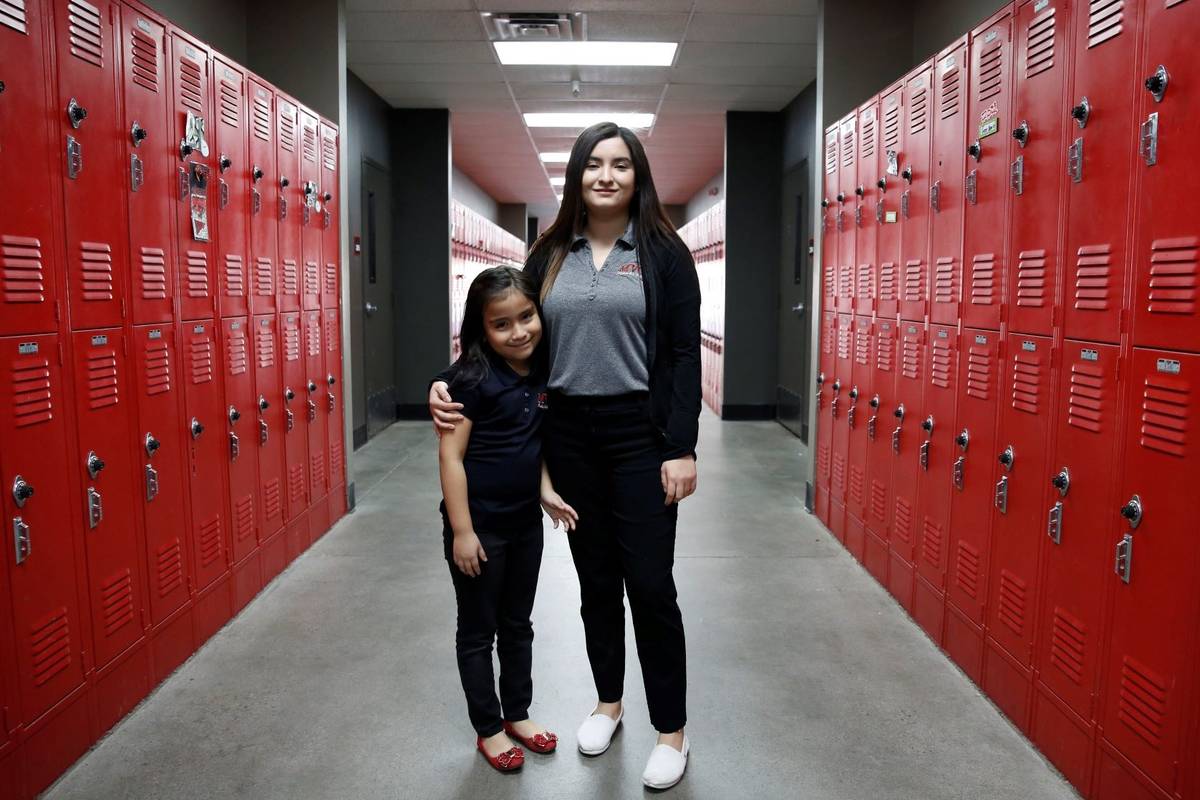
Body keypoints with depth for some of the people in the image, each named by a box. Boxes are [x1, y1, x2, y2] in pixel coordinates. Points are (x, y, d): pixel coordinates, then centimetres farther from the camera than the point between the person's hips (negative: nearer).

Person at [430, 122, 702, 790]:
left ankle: (673, 731, 18)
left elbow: (684, 354, -7)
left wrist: (682, 448, -12)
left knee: (650, 584, 0)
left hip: (640, 434, -3)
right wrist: (455, 386, -6)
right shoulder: (550, 254, 7)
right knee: (595, 579, 15)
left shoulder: (663, 253, -3)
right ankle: (608, 701, 35)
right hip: (569, 434, 4)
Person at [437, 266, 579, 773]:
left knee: (518, 625, 20)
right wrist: (462, 531, -19)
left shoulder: (539, 375, 1)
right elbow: (451, 455, -18)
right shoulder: (472, 378, -18)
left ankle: (518, 713, 38)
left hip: (525, 522, 6)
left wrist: (546, 491, 1)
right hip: (480, 526, -6)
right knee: (478, 631, 11)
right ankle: (488, 729, 27)